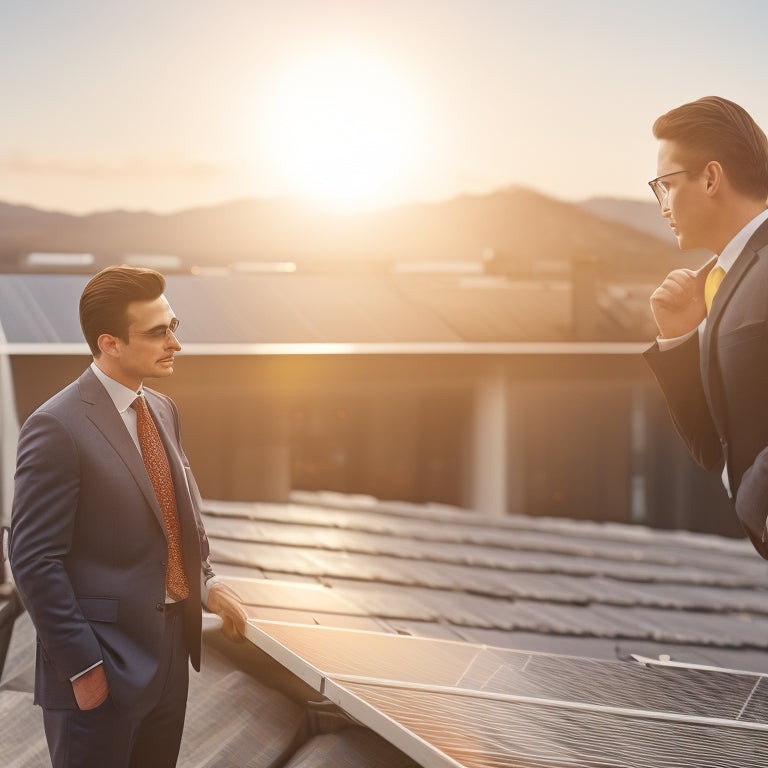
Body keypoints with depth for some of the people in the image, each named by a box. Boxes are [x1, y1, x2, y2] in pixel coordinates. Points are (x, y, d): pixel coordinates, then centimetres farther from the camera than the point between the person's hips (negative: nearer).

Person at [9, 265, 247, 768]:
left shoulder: (164, 410, 9)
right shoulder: (57, 427, -17)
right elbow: (35, 562, -17)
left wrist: (204, 581, 4)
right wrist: (82, 666, -18)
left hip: (172, 649, 8)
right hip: (103, 668, -8)